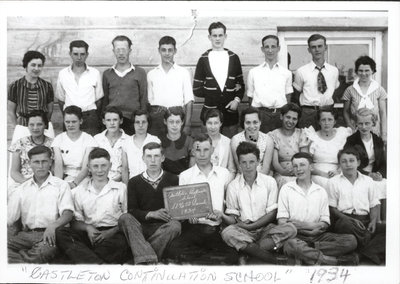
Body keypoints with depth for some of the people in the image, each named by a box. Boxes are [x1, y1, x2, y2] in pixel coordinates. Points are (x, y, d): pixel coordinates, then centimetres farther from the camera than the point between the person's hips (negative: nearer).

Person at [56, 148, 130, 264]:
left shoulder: (121, 188, 11)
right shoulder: (80, 190, 18)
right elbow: (75, 221, 15)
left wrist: (112, 231, -13)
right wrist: (87, 228, -7)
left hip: (113, 233, -3)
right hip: (89, 234, 3)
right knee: (60, 232, -28)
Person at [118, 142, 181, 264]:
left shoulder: (173, 180, 13)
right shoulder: (134, 182, 14)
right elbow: (131, 210, 2)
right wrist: (151, 214, -16)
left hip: (163, 226, 0)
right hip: (141, 227, 1)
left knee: (175, 225, -33)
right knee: (124, 218, -29)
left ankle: (142, 259, -34)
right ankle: (148, 260, -45)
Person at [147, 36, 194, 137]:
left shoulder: (183, 73, 7)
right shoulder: (151, 74, 12)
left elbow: (188, 101, 4)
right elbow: (149, 100, 12)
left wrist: (187, 126, -4)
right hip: (156, 117, 1)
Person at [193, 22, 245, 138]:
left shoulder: (233, 58, 8)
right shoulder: (203, 59, 4)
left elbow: (241, 84, 14)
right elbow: (196, 90, 2)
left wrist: (237, 99, -6)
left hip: (230, 112, 1)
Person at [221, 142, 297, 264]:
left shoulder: (270, 182, 3)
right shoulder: (233, 186, 3)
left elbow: (272, 214, 0)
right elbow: (232, 216, 4)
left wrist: (250, 226, -11)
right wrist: (229, 219, -21)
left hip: (266, 228, 1)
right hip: (243, 231, -1)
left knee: (290, 229, -27)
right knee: (227, 232, -33)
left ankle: (248, 249, -27)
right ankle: (270, 258, -34)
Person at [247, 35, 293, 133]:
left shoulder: (286, 73, 13)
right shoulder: (253, 72, 11)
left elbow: (288, 97, 13)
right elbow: (250, 97, 12)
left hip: (280, 114, 1)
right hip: (260, 113, -1)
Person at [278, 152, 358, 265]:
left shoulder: (321, 191, 15)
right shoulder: (286, 189, 8)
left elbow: (325, 223, 9)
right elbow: (282, 222, -2)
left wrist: (305, 225, -12)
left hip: (317, 235, 4)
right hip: (296, 236, -3)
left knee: (351, 240, -20)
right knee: (291, 245, -40)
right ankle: (335, 261, -32)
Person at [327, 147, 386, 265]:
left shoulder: (367, 181, 19)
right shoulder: (334, 182, 10)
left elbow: (374, 205, 16)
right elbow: (332, 208, 3)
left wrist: (373, 221, -5)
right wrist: (350, 219, -13)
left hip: (365, 220, 3)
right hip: (344, 219, -3)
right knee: (348, 226, -39)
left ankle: (363, 254, -36)